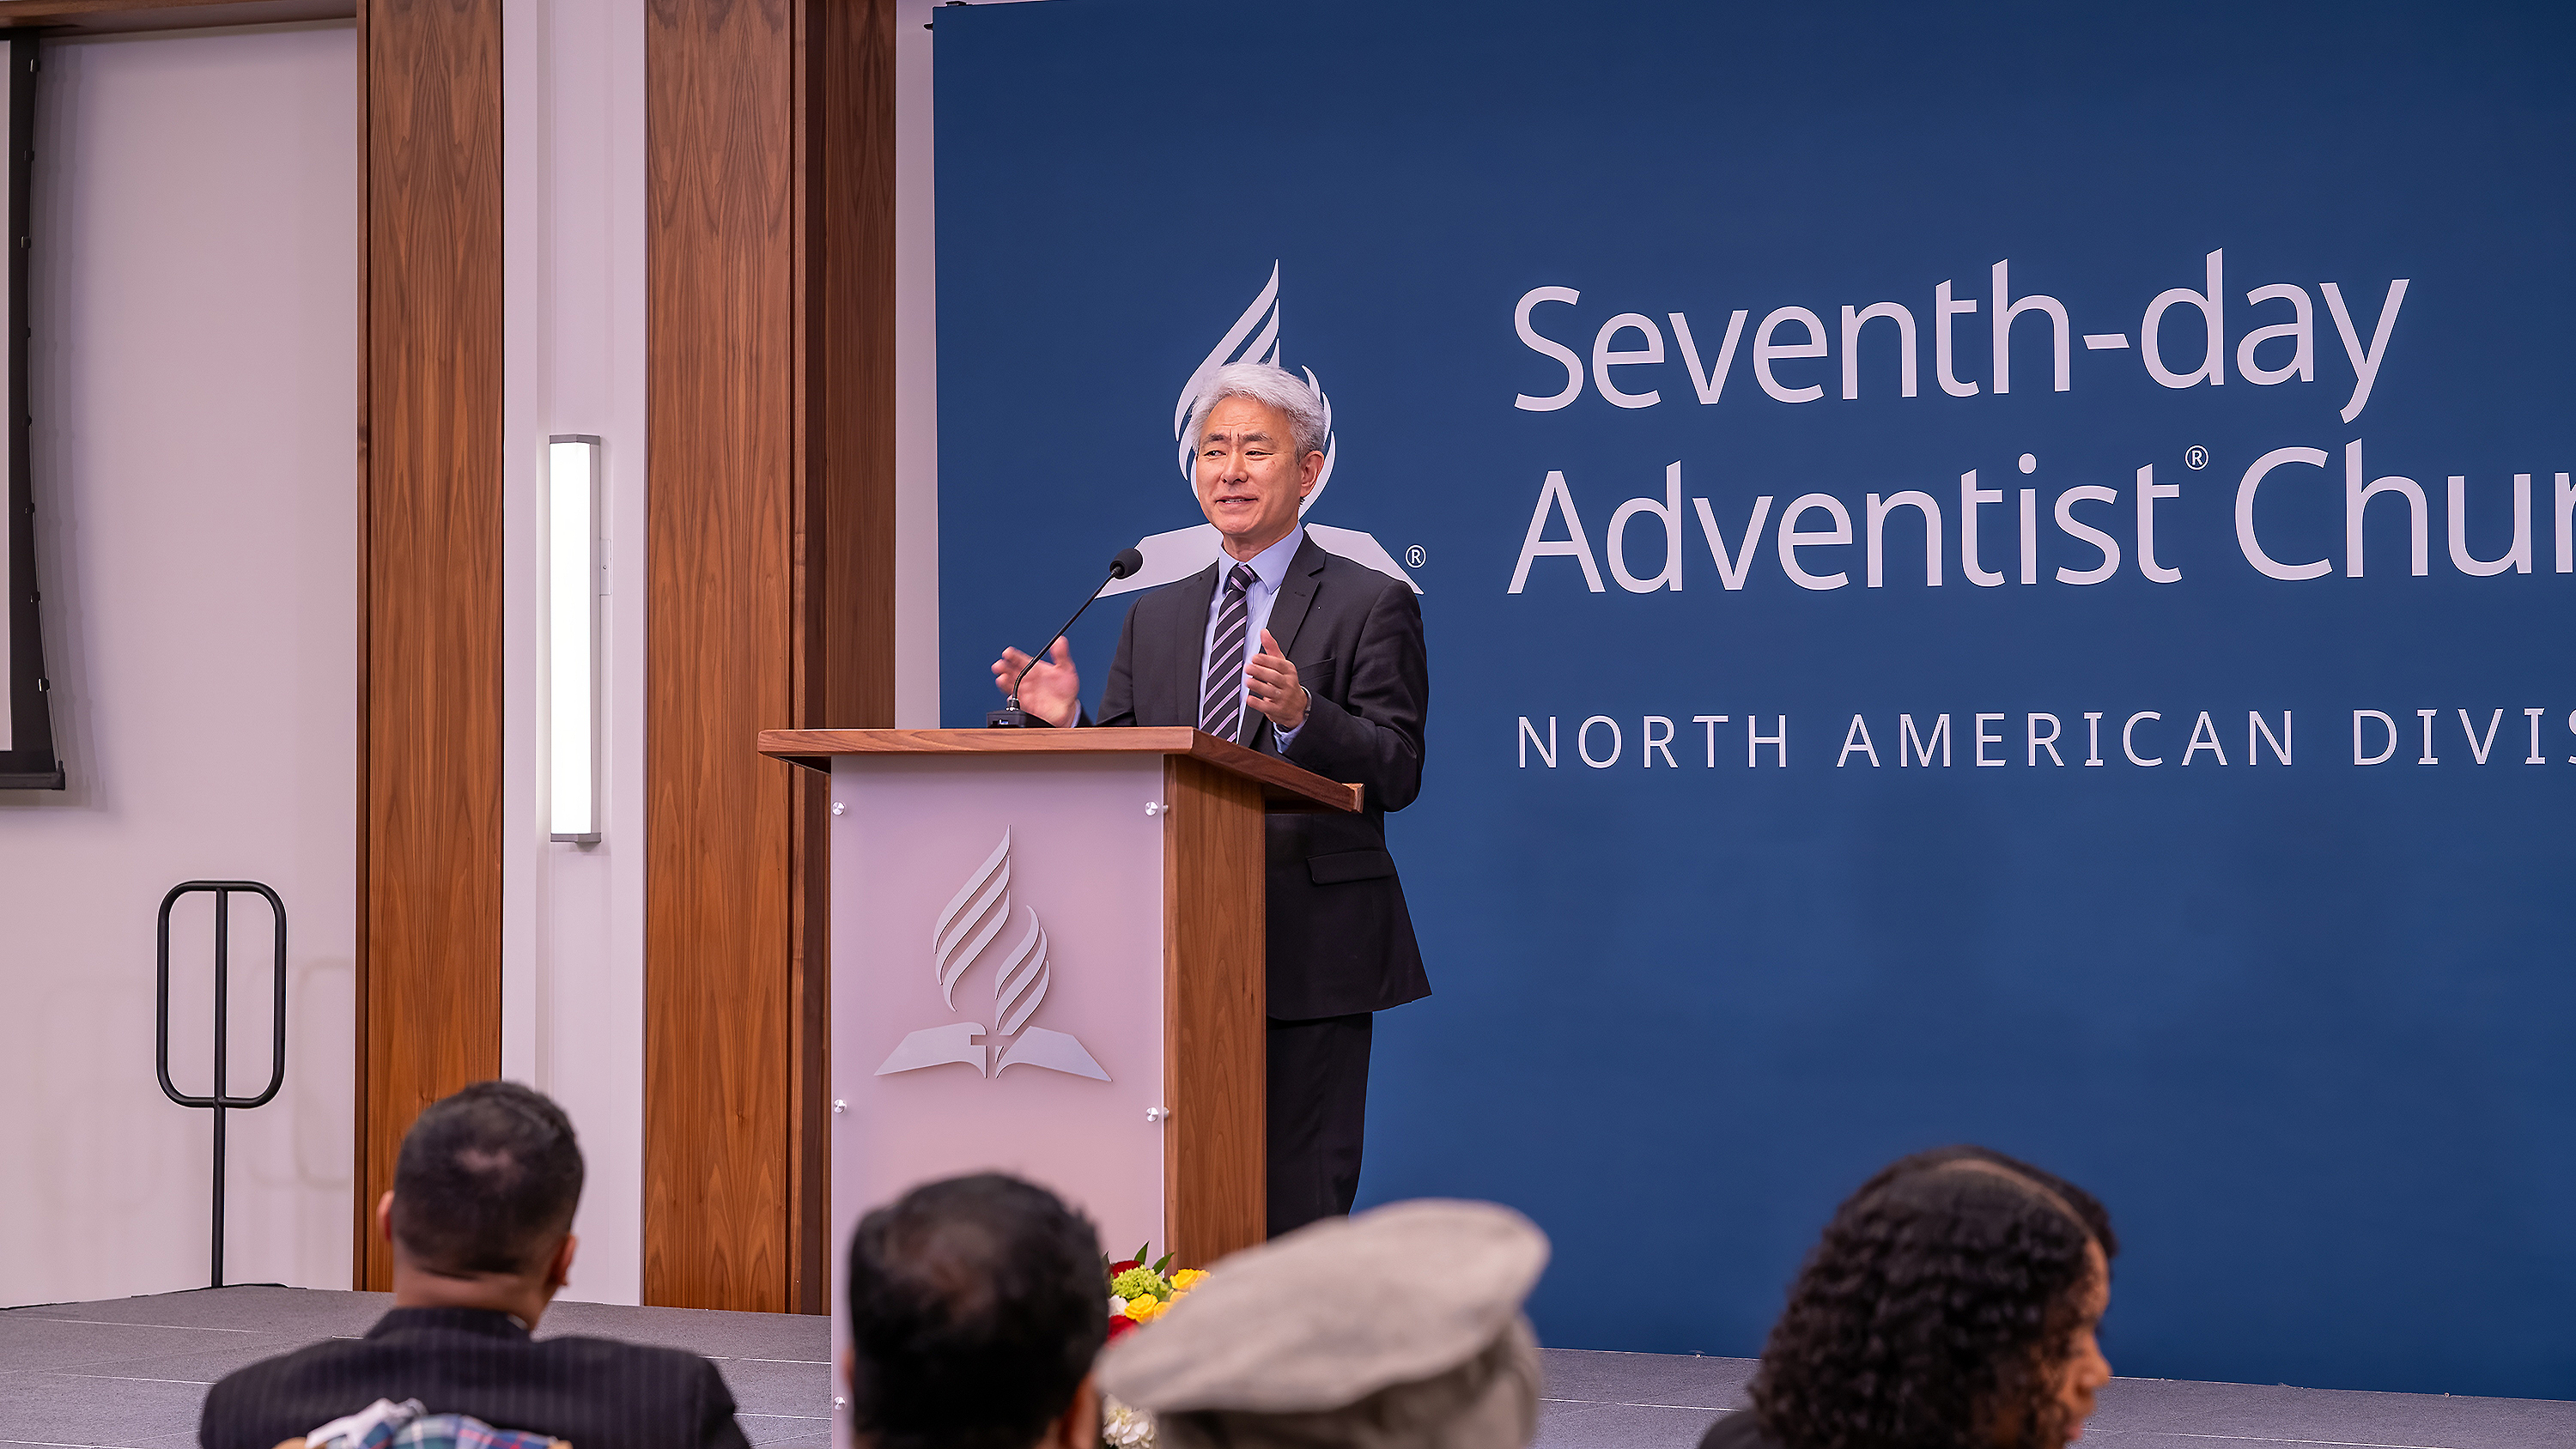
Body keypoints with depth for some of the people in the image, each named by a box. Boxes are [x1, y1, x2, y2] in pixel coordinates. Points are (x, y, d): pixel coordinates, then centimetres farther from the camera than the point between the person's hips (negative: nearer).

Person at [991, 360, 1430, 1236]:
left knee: (1296, 1207, -6)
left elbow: (1397, 774, -8)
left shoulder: (1371, 606, 2)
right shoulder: (1155, 617, 18)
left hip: (1310, 954, -5)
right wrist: (1071, 721, -5)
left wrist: (1301, 715, -25)